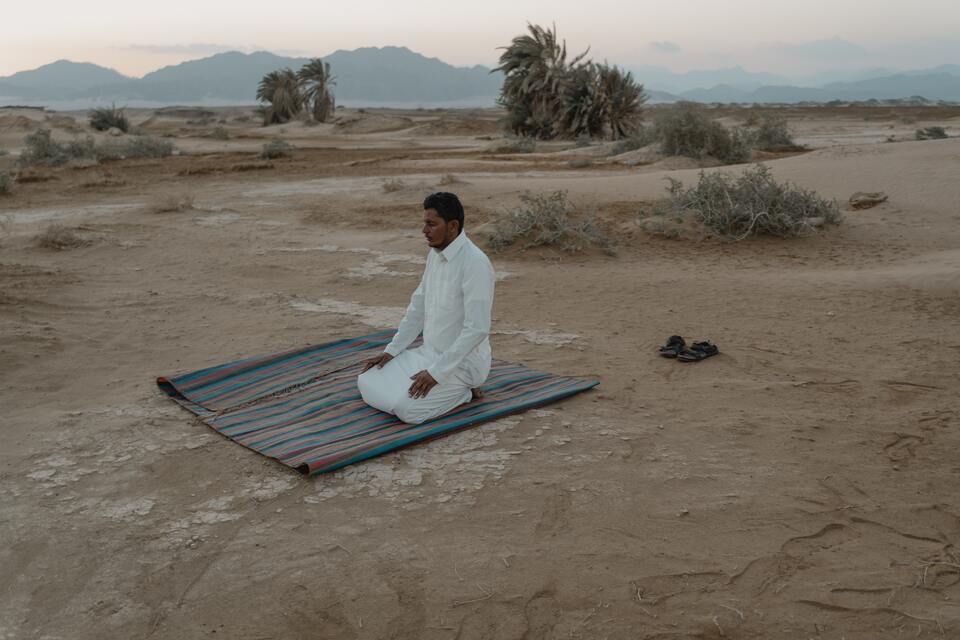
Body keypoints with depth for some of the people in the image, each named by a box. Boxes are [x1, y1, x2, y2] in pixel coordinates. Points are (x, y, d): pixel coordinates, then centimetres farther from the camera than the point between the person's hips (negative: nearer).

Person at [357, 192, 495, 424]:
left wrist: (436, 372, -27)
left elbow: (477, 330, -27)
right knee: (367, 384, 0)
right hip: (429, 353, 9)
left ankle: (462, 389, -1)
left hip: (461, 362, -8)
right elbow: (418, 308, 13)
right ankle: (452, 388, 10)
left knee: (407, 408, -27)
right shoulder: (436, 254, 5)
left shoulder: (475, 263, -25)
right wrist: (391, 351, 5)